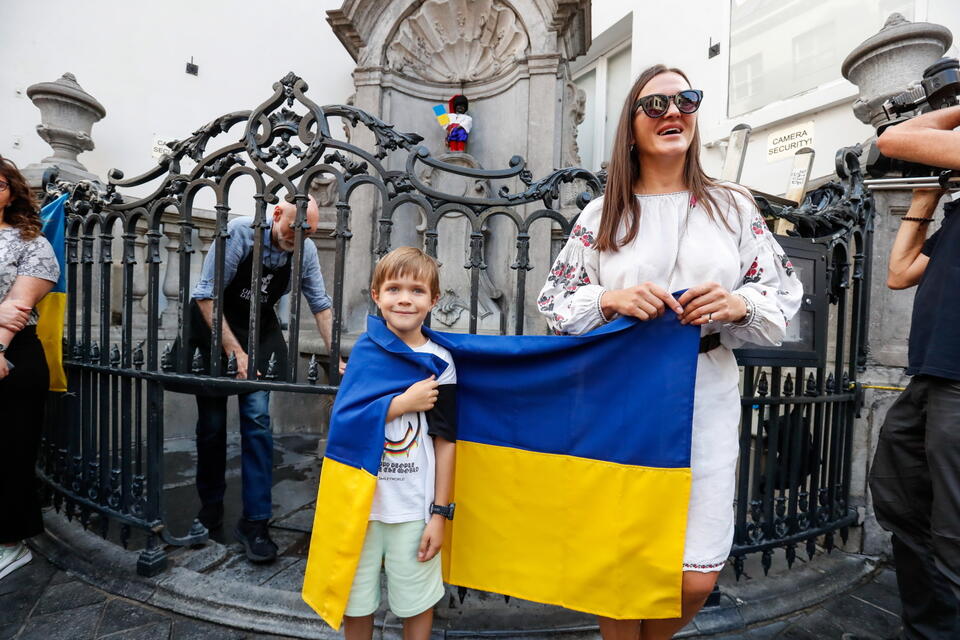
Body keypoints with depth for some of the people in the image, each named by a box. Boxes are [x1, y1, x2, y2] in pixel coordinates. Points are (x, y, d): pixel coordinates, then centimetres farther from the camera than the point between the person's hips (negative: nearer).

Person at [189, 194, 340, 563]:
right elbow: (207, 296, -19)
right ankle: (210, 507, 26)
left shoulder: (305, 250, -11)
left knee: (257, 418, -9)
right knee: (212, 422, 5)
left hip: (261, 330, 2)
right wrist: (234, 351, -24)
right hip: (212, 325, -1)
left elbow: (320, 305, -4)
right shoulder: (239, 233, -21)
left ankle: (255, 522, -1)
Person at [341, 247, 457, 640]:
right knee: (355, 602, 16)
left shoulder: (440, 363, -5)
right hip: (361, 501, 1)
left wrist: (440, 513, -3)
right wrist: (406, 402, -16)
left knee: (417, 603, 12)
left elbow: (445, 441, -4)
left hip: (414, 507, -1)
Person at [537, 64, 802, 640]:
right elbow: (555, 302, 4)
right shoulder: (602, 214, 6)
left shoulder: (733, 206, 8)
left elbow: (785, 298, 7)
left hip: (706, 402, 1)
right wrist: (611, 299, -13)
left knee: (697, 579, 4)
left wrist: (739, 304, -14)